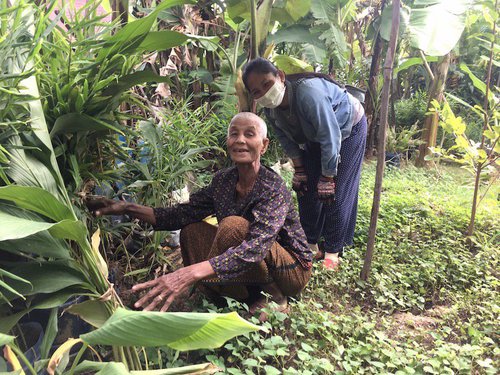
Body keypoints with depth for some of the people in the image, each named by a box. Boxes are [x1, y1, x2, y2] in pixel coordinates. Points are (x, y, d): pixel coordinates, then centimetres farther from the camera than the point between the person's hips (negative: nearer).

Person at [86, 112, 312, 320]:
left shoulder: (273, 187, -25)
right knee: (192, 230, -8)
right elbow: (183, 214, -6)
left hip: (292, 269, -6)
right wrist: (129, 209, -19)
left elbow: (257, 246, -39)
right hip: (259, 270, 6)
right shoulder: (223, 180, -4)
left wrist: (191, 273, -50)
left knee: (233, 225, -30)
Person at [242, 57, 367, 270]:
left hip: (348, 129, -6)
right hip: (314, 135, 6)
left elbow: (331, 139, -36)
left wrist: (328, 177, -26)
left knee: (336, 192, -8)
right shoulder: (270, 108, -20)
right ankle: (310, 244, 18)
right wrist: (299, 170, -1)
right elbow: (286, 139, -2)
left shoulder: (308, 93, -43)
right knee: (307, 188, 4)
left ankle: (332, 250, 8)